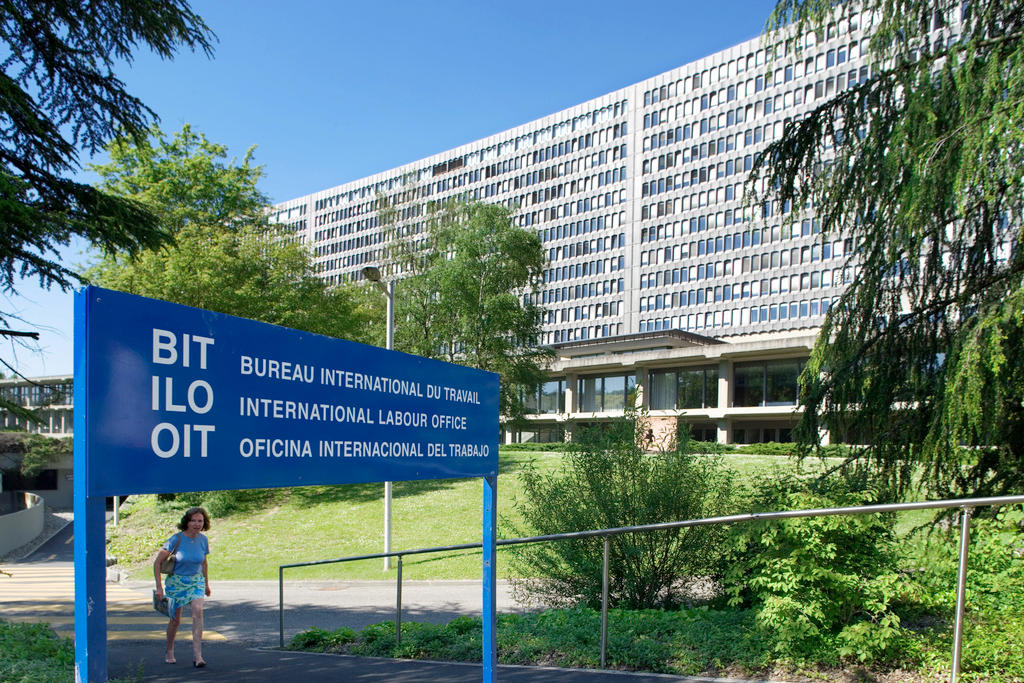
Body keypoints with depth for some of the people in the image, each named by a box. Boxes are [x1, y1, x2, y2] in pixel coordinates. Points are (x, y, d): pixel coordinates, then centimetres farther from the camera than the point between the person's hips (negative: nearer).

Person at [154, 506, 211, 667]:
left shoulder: (203, 540, -5)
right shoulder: (176, 539, -17)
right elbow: (157, 562, -12)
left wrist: (206, 583, 19)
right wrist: (159, 586, -15)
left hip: (196, 581, 2)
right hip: (176, 581, -2)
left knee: (198, 611, -20)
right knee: (175, 619, 9)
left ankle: (197, 655, -20)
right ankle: (169, 651, 36)